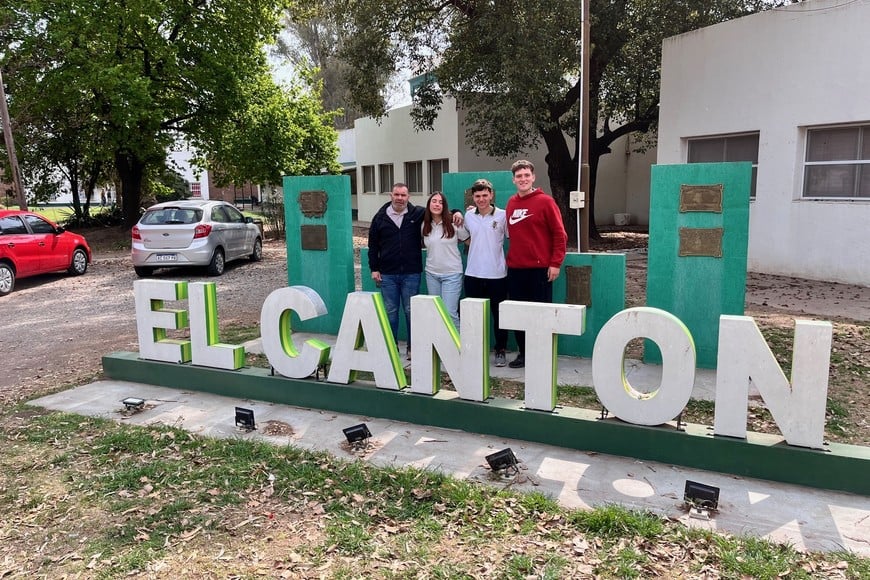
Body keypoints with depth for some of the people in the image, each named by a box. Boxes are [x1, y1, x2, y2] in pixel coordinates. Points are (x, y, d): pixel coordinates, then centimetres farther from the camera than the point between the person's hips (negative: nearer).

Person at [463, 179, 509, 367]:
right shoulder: (468, 216, 5)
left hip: (497, 274, -3)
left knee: (499, 315, 6)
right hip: (473, 274, 3)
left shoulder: (502, 215, -5)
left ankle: (500, 351, 19)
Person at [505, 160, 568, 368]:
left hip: (540, 268, -5)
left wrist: (556, 263, -12)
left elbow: (560, 234, -7)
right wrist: (510, 258, 9)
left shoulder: (545, 201, -5)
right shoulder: (511, 203, 10)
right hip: (515, 268, 5)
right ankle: (523, 353, 22)